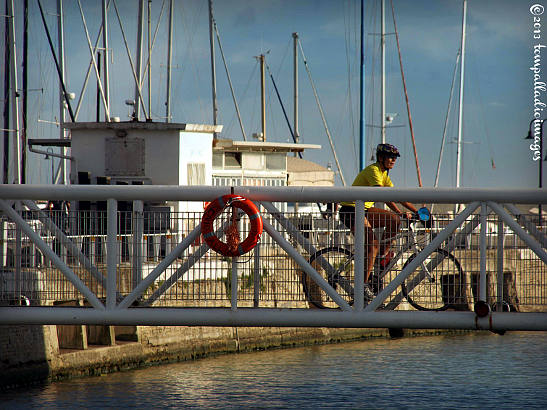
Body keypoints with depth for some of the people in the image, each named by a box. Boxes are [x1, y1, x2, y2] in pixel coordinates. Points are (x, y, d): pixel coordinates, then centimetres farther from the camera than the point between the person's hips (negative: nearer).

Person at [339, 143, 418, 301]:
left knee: (394, 219, -9)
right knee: (372, 244, -22)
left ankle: (384, 253, 3)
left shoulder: (384, 174, 13)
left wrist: (417, 211, 5)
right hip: (351, 211, -9)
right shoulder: (373, 170, -16)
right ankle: (363, 285, -19)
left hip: (364, 210, 9)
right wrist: (400, 212, -35)